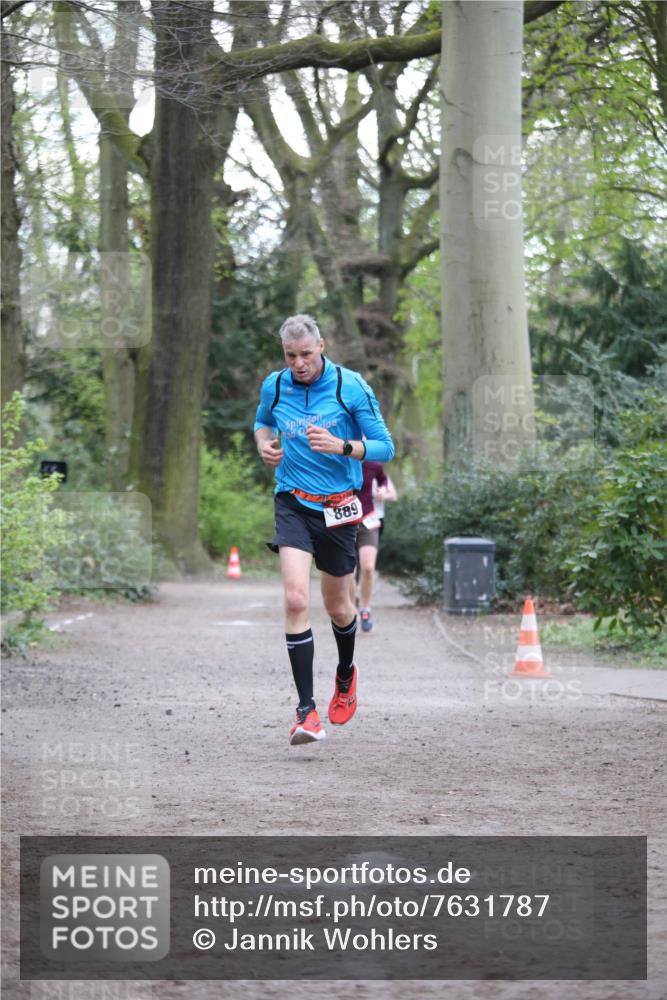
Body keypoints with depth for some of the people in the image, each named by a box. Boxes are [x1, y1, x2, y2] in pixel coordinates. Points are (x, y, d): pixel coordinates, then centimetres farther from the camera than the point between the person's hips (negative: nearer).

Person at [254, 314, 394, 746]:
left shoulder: (351, 386, -10)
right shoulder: (274, 386, 0)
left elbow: (384, 448, -8)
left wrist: (342, 446, -25)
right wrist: (264, 443, 1)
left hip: (338, 506, -1)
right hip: (293, 502, 1)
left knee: (338, 606, 12)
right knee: (296, 599, -19)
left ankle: (346, 675, 46)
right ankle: (306, 710, -19)